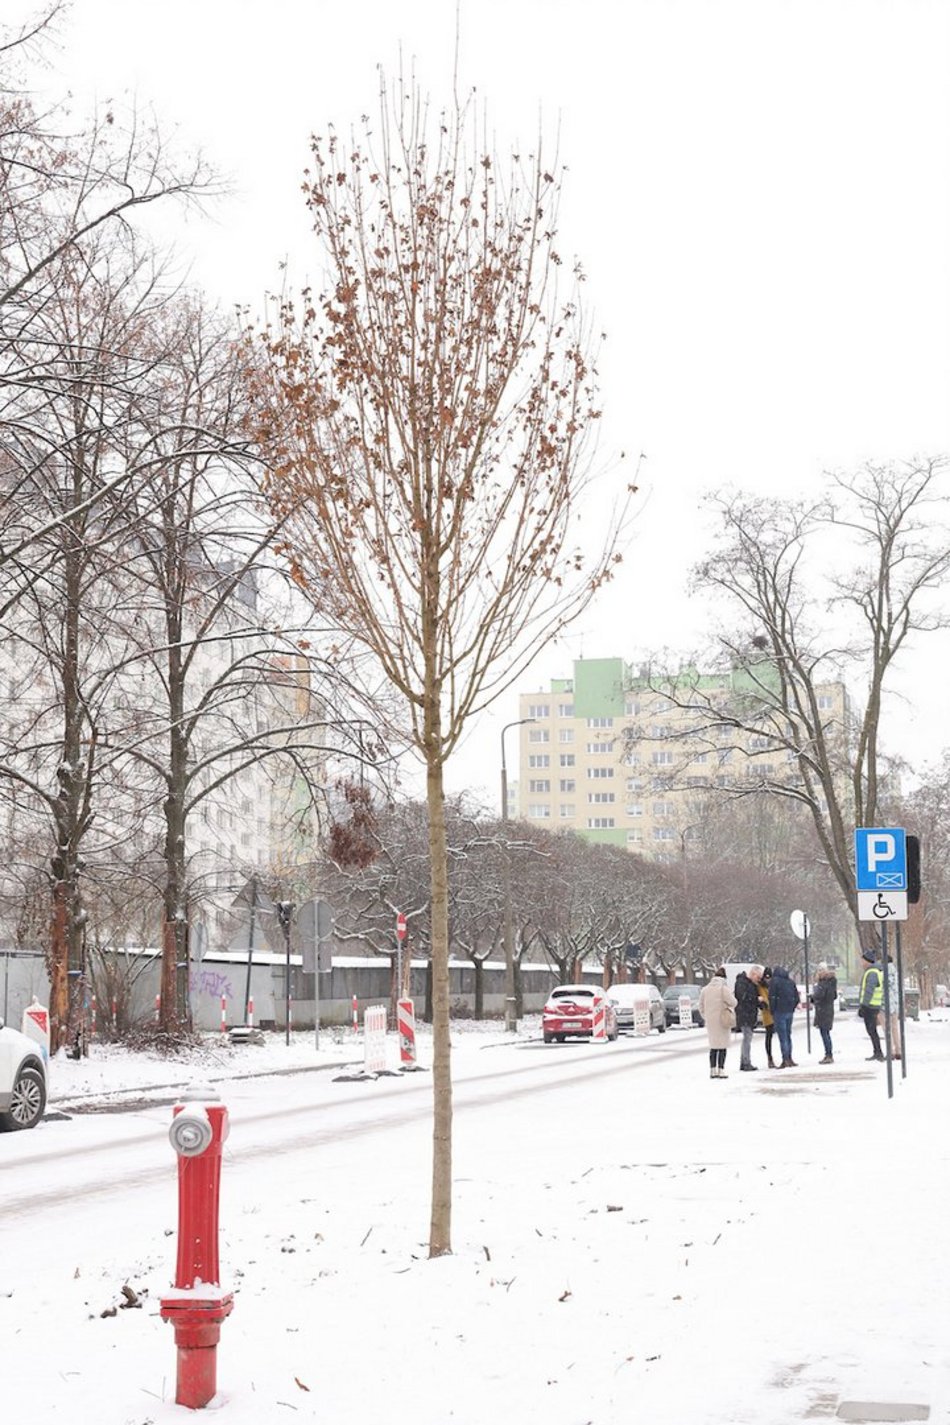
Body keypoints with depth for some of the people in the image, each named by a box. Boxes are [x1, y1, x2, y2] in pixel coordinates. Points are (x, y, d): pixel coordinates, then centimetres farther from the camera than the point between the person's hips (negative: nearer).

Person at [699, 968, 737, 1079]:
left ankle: (713, 1070, 12)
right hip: (722, 1020, -5)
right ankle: (721, 1070, -2)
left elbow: (701, 1005, 10)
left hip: (710, 1021, 5)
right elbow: (733, 1002, -12)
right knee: (722, 1046, 0)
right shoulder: (724, 988, -11)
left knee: (713, 1046, 13)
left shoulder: (706, 989, 6)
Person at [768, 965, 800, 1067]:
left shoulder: (775, 981, -6)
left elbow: (772, 997, -11)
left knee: (782, 1037, -6)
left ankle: (786, 1059, -10)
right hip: (789, 1012, 6)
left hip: (779, 1012, -6)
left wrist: (772, 1010, -2)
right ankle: (789, 1058, 16)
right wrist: (792, 1008, 17)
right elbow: (796, 997, 13)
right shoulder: (791, 981, 12)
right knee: (788, 1035, 14)